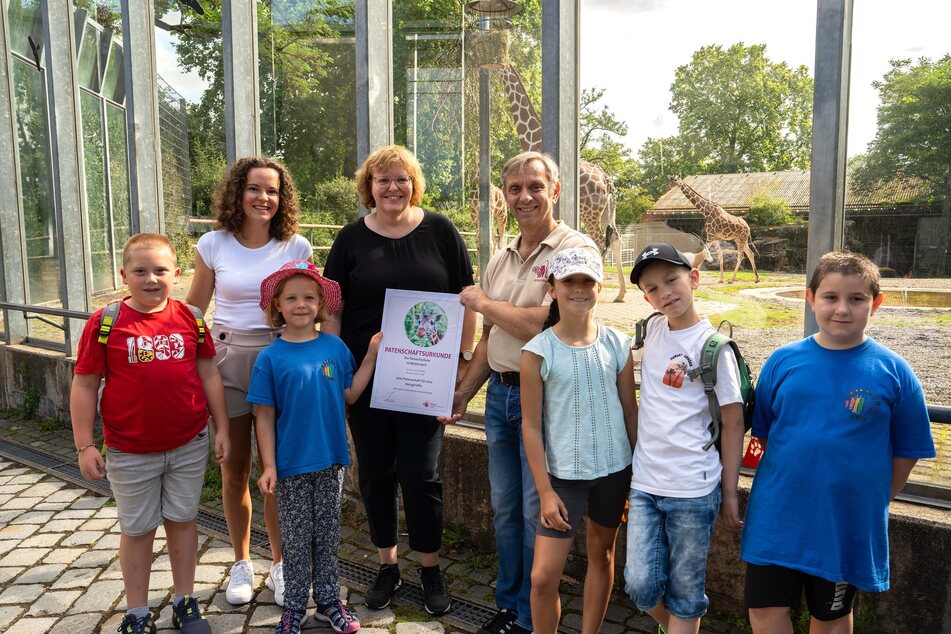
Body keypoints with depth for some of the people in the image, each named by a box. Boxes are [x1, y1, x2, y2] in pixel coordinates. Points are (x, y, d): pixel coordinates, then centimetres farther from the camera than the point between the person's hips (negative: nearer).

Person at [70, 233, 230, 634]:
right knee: (137, 529, 13)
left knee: (183, 520, 15)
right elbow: (84, 385, -5)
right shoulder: (105, 323, -9)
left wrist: (222, 428, 2)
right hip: (130, 451, -1)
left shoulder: (190, 318, -3)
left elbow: (208, 374, 3)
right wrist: (84, 445, -6)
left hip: (189, 444, 2)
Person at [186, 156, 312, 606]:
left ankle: (281, 565, 24)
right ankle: (241, 564, 31)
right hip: (228, 362, 1)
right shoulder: (213, 245, 1)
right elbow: (193, 310, 8)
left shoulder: (297, 247, 0)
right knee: (233, 471, 11)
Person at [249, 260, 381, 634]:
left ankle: (328, 601, 32)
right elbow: (265, 417, -5)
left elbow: (350, 394, 2)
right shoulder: (270, 357, -9)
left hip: (330, 462, 2)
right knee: (296, 540, 12)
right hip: (291, 466, -2)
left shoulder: (334, 347, -2)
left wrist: (372, 354, -3)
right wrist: (269, 467, -7)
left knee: (327, 536, 16)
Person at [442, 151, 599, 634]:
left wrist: (481, 302, -10)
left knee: (537, 513, 5)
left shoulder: (575, 249, -11)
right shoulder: (500, 261, 12)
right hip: (499, 394, 7)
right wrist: (462, 393, 13)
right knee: (504, 507, 17)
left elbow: (548, 324, -22)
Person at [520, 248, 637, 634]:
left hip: (615, 469, 3)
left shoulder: (617, 344, -3)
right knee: (543, 575, -3)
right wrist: (545, 490, -9)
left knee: (602, 555, 19)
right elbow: (531, 426, -8)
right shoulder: (537, 351, -10)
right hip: (565, 474, -2)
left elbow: (630, 411, 5)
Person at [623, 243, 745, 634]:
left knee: (684, 594, 10)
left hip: (693, 489, -4)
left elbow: (733, 424, -7)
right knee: (641, 586, 8)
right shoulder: (652, 329, 3)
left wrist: (730, 493, -5)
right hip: (644, 484, 4)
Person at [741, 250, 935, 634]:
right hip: (776, 517, 1)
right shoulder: (783, 361, -4)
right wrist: (784, 485, 2)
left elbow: (906, 450, 0)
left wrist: (872, 502, 0)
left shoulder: (893, 372, -7)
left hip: (847, 525, -1)